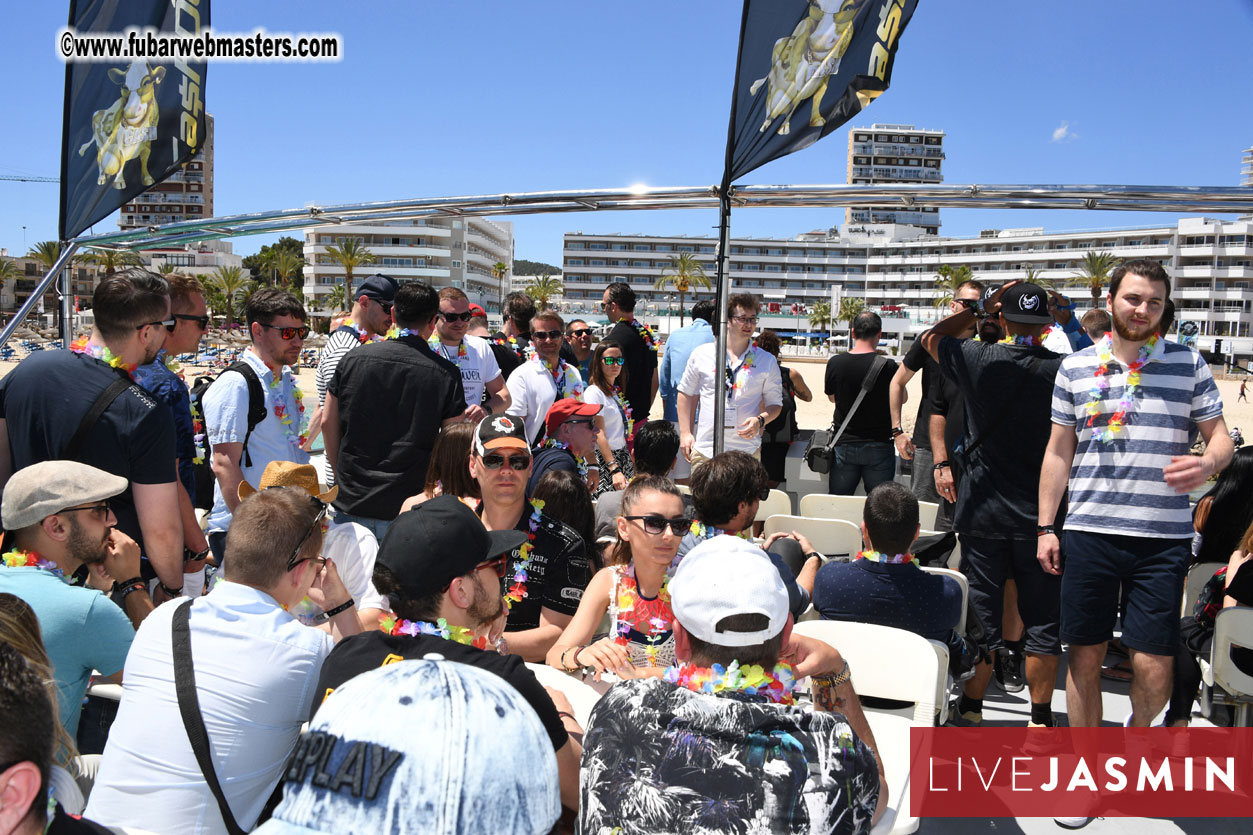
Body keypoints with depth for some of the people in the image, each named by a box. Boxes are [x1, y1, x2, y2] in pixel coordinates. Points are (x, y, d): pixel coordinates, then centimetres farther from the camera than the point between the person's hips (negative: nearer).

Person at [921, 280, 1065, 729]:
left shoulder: (976, 359, -7)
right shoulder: (1063, 369, -8)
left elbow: (931, 338, 14)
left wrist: (980, 307, 12)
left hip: (984, 510, 0)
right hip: (1041, 514, 0)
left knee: (982, 611, 10)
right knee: (1042, 619, 9)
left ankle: (971, 707, 19)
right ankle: (1040, 718, 17)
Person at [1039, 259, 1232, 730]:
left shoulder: (1188, 365, 5)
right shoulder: (1076, 368, 7)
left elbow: (1220, 436, 7)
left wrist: (1209, 463, -18)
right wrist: (1046, 527, 7)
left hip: (1163, 537, -1)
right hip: (1088, 532, 1)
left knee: (1154, 664, -1)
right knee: (1085, 656, 8)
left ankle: (1138, 730, 33)